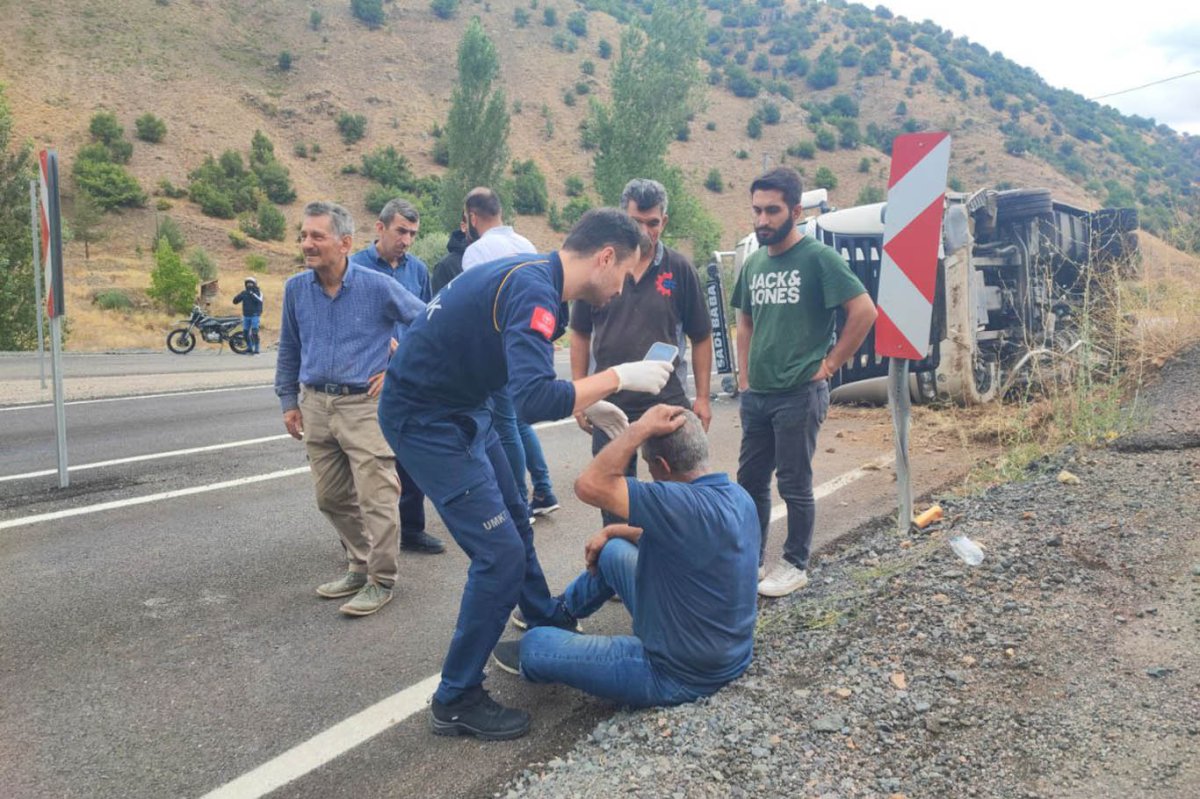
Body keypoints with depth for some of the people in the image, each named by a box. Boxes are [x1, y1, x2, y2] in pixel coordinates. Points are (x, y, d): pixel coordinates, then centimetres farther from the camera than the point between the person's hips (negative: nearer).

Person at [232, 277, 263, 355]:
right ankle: (249, 348, 23)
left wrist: (252, 294, -28)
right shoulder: (244, 292, 7)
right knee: (246, 332, 7)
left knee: (254, 332, -13)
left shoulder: (258, 292, -1)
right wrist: (239, 296, -16)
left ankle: (256, 349, -11)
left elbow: (260, 300, -19)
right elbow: (235, 301, 3)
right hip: (246, 316, 4)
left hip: (255, 315, -4)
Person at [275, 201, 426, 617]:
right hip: (316, 403, 5)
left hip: (365, 404, -5)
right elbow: (289, 349, 16)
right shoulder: (295, 288, 4)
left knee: (376, 497, -4)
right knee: (332, 498, 13)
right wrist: (289, 400, 14)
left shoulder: (377, 286, -10)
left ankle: (381, 580, 11)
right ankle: (360, 566, 31)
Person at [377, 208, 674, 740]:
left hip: (464, 409, 10)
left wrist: (586, 402, 13)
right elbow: (534, 402, -38)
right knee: (501, 554, -9)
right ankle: (456, 701, 7)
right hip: (425, 419, -10)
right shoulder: (534, 292, -26)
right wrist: (618, 377, -28)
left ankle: (551, 629, 42)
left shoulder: (530, 275, 5)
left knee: (514, 523, 22)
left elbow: (529, 379, 17)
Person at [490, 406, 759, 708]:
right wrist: (613, 532, 8)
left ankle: (534, 659, 42)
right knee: (612, 551, 19)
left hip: (680, 677, -8)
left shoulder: (689, 505, -33)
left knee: (535, 643, 6)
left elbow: (590, 485, -34)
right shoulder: (736, 495, -3)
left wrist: (640, 428, -27)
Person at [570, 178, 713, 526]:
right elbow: (581, 334, 7)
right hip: (610, 405, 1)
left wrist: (702, 397, 1)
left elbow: (701, 338, 5)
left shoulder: (680, 269, -1)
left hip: (669, 403, -1)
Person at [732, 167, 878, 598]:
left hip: (799, 395, -6)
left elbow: (864, 311, -14)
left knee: (795, 485, 4)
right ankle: (750, 559, 27)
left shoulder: (818, 258, -10)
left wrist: (829, 363, -12)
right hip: (755, 395, 7)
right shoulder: (753, 263, 9)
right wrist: (745, 373, 12)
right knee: (751, 480, 13)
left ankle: (795, 566, 20)